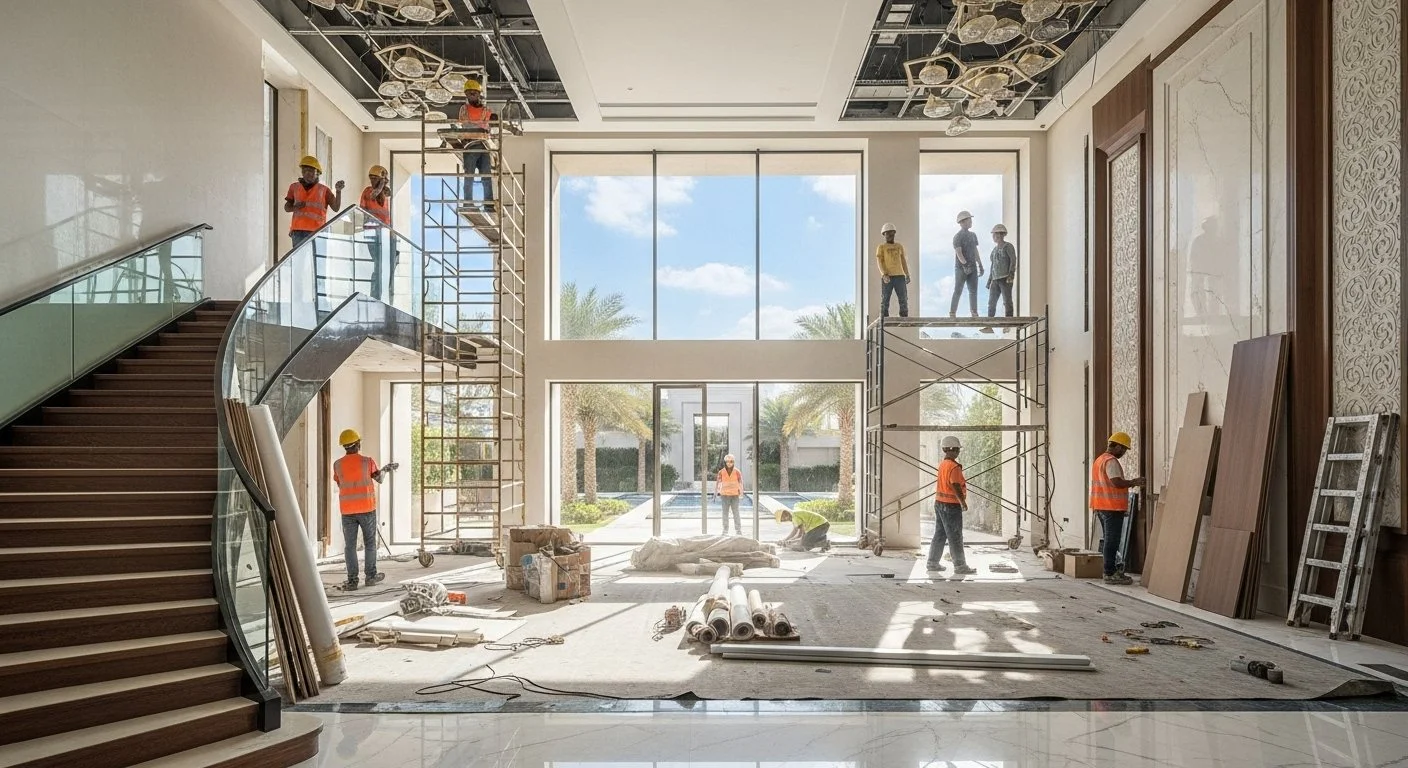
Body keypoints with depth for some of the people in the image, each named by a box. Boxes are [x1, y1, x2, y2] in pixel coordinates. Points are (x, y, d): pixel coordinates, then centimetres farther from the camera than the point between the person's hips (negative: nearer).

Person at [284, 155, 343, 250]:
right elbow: (286, 208, 20)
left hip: (316, 232, -2)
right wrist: (295, 207, -3)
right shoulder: (295, 187, 14)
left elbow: (336, 208, 0)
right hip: (298, 231, 2)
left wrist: (338, 191, -12)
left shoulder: (324, 190, 7)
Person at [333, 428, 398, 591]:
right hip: (367, 508, -1)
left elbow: (339, 484, 13)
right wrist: (385, 469, 28)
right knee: (370, 542, 12)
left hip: (347, 510, 1)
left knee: (350, 545, 5)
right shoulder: (368, 461, -8)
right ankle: (371, 576, 18)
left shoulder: (337, 464, -2)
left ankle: (352, 580, 2)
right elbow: (379, 478, 8)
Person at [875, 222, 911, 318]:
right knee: (885, 299, -4)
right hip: (887, 277, -3)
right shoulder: (881, 247, 5)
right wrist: (884, 274, -20)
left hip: (900, 276, 3)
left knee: (904, 299, -2)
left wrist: (907, 275, 6)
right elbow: (879, 262, -5)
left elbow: (903, 261, 19)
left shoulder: (900, 246, 19)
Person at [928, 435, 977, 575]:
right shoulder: (954, 466, -18)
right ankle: (960, 566, 5)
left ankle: (933, 563, 20)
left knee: (939, 535, 15)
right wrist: (963, 502, -15)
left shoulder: (942, 464, 9)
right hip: (951, 505, -9)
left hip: (939, 503, 9)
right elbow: (956, 486, -22)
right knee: (955, 537, -2)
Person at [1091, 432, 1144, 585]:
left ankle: (1111, 570, 22)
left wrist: (1129, 483, 18)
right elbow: (1117, 482, -25)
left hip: (1101, 506, 10)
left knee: (1109, 540, 16)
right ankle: (1110, 574, -5)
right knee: (1112, 541, -6)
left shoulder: (1099, 459, 17)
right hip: (1112, 507, -10)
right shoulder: (1111, 461, -15)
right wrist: (1133, 482, -11)